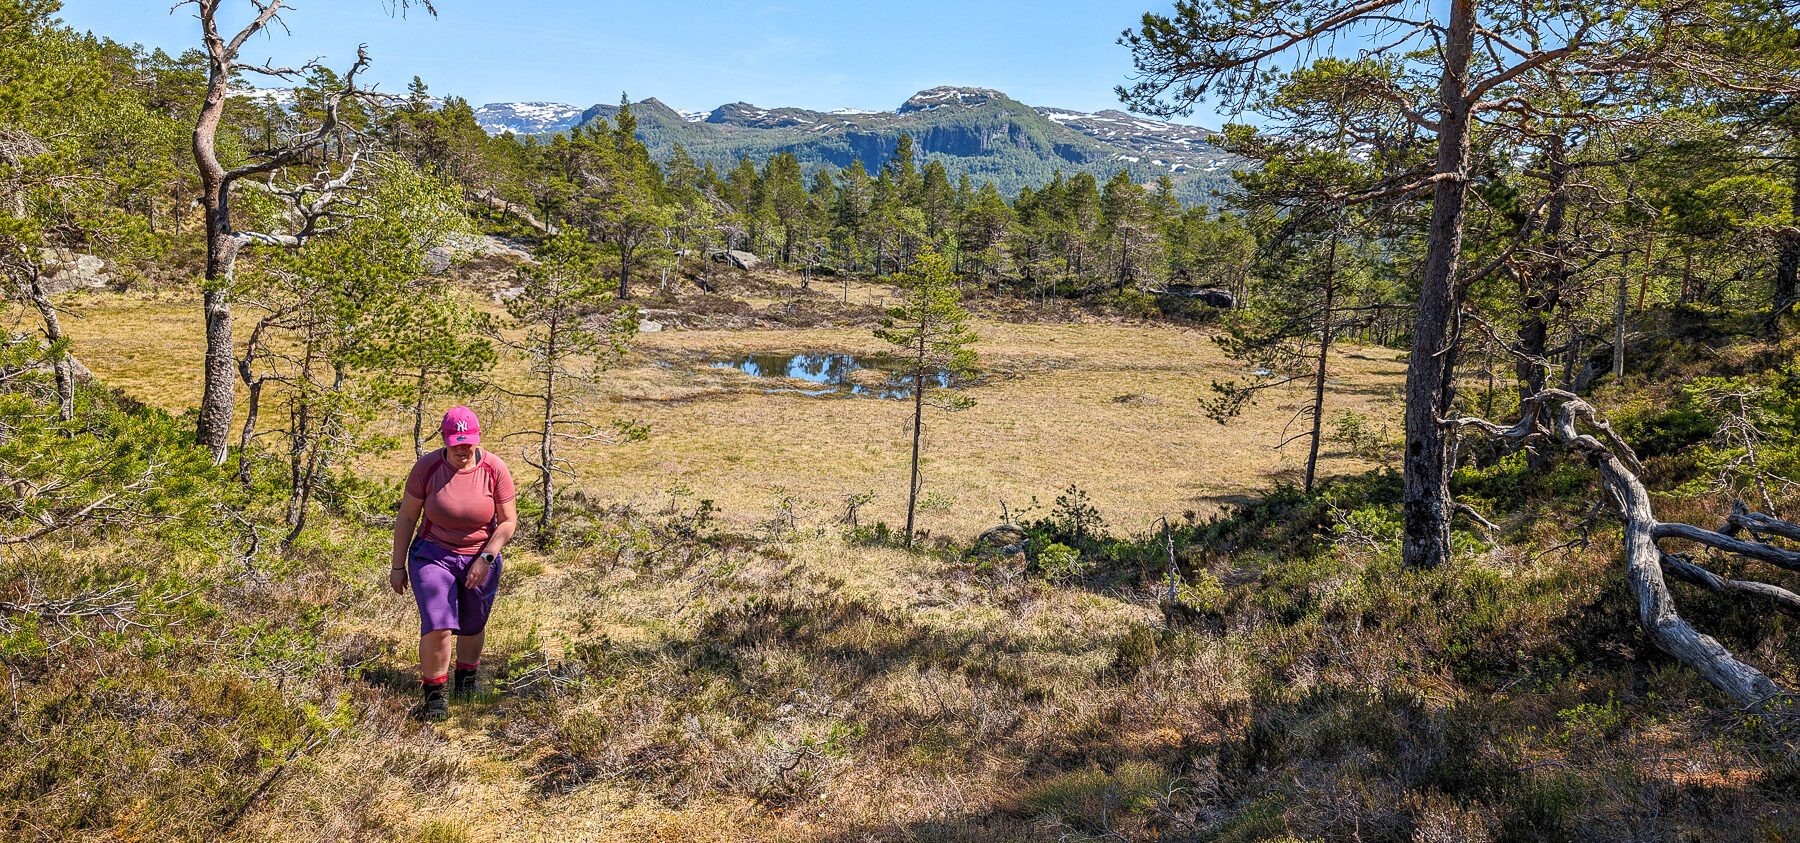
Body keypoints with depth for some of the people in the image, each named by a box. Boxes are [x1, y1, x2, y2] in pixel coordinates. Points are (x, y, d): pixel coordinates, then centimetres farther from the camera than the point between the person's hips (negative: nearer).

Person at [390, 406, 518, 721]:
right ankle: (434, 695, 1)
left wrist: (486, 558, -18)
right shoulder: (426, 467, -14)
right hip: (433, 555, -1)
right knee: (437, 627, -17)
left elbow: (508, 521, -7)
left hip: (480, 559, 2)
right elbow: (406, 518, -4)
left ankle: (466, 674, 46)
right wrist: (398, 566, -2)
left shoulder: (495, 470, -13)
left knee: (472, 626, 17)